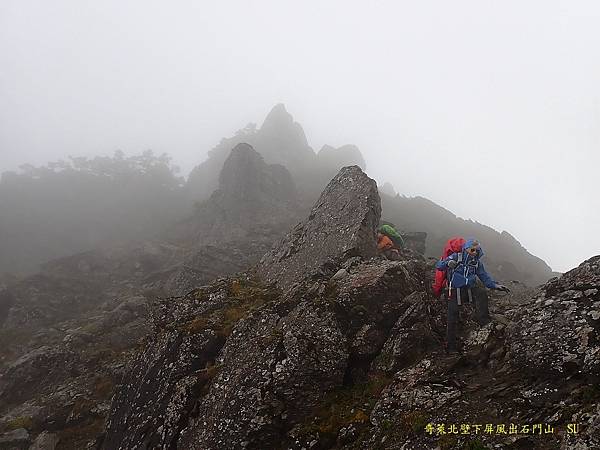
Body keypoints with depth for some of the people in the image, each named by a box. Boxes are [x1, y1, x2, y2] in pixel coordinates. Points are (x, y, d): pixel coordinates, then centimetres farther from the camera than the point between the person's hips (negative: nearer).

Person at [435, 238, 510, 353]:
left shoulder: (477, 263, 7)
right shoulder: (456, 257, -7)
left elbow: (485, 277, 10)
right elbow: (438, 266, -13)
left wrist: (495, 285, -8)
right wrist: (448, 263, -36)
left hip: (470, 290, 3)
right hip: (455, 291, -3)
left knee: (482, 293, -29)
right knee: (452, 319, -8)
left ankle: (484, 320, -24)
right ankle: (451, 346, 0)